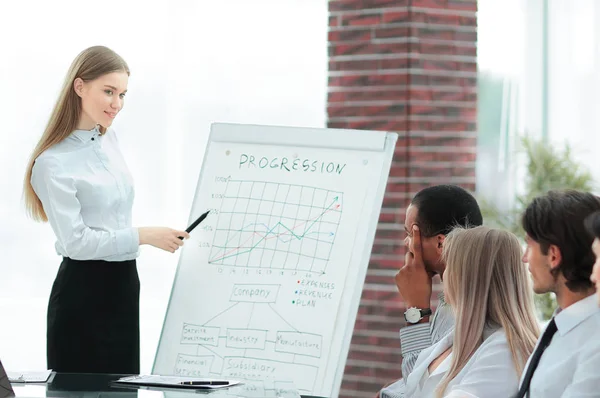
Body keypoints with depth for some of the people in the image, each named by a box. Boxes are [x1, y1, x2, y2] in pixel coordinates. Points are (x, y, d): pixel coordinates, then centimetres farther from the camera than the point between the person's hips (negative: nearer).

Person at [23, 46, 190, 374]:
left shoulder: (110, 140, 7)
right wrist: (144, 236, -19)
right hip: (84, 288, -8)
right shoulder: (54, 163, -18)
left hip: (123, 282, 8)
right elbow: (75, 241, -20)